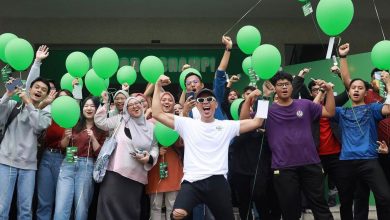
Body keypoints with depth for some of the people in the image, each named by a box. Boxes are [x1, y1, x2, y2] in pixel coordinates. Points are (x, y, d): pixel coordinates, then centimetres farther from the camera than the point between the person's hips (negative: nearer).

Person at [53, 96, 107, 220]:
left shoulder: (101, 129, 4)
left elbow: (99, 154, -1)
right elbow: (62, 146, 12)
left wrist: (93, 138, -13)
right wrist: (67, 137, -8)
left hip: (87, 166, -1)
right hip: (68, 164, 2)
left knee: (81, 208, 2)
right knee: (61, 207, -5)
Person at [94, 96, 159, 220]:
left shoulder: (150, 126, 11)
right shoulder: (120, 120, 6)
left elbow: (155, 147, 14)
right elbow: (100, 122, 0)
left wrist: (150, 158, -5)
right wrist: (104, 103, -1)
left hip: (137, 176, 2)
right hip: (116, 172, -2)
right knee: (110, 209, -5)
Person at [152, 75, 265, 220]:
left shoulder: (227, 126, 11)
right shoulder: (187, 124, 10)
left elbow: (256, 122, 8)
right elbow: (157, 114, 8)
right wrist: (158, 86, 7)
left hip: (217, 181, 2)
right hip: (192, 181, -1)